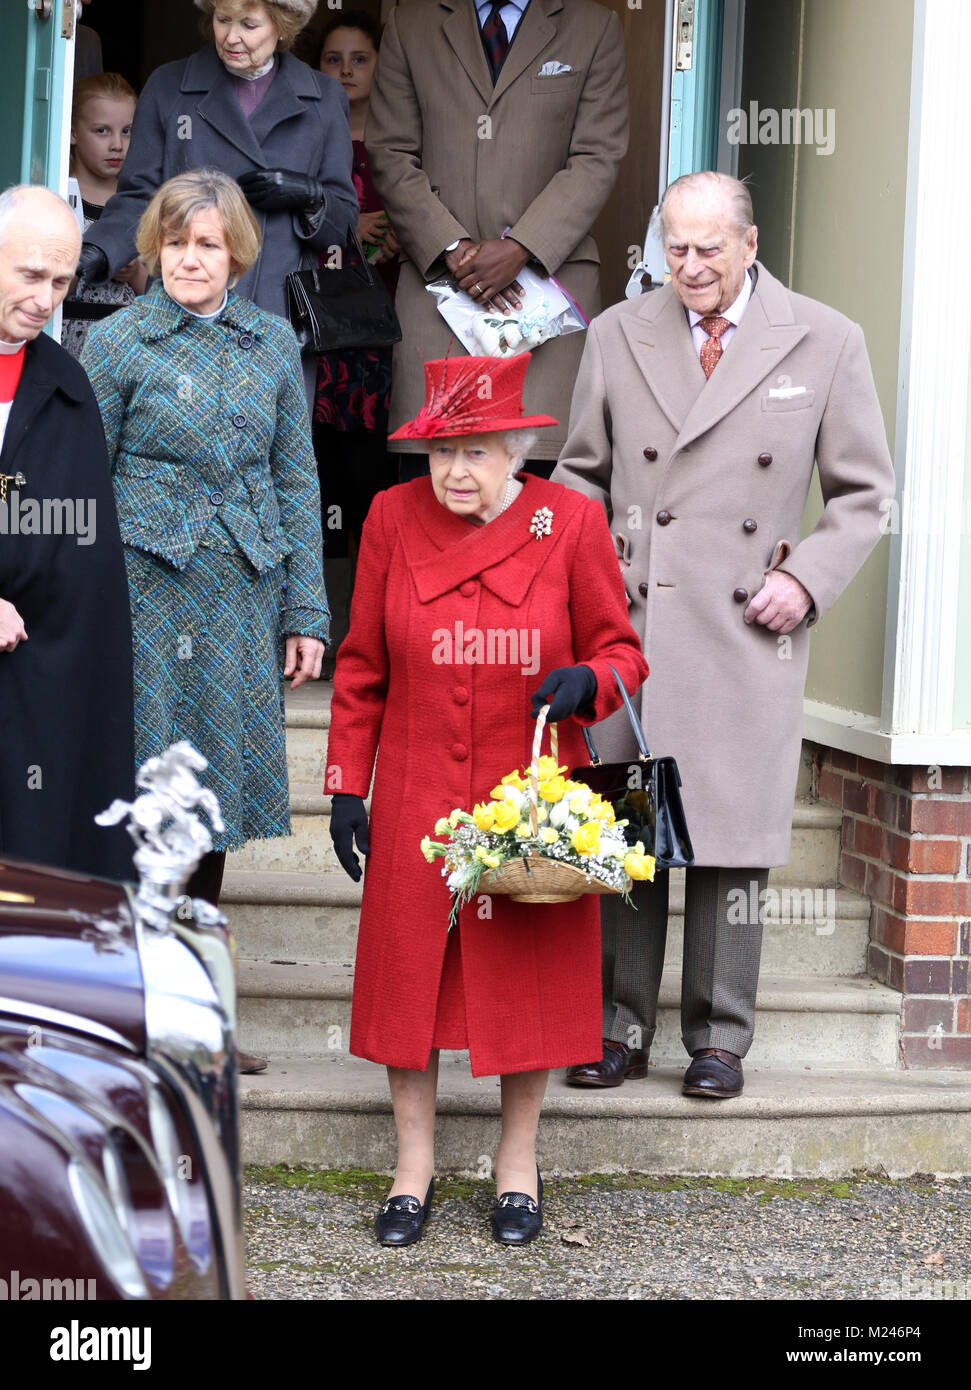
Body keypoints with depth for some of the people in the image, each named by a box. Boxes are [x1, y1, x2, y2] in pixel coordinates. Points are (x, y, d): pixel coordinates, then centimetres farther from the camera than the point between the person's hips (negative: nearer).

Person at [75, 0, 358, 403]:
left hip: (281, 322, 0)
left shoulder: (323, 98, 11)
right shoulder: (169, 86, 9)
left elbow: (344, 222, 13)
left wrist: (308, 195, -8)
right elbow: (139, 198, 6)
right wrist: (96, 251, -12)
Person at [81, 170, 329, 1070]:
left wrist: (305, 610, 7)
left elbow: (296, 480, 12)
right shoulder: (117, 341, 0)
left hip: (242, 598, 3)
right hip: (147, 591, -3)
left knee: (216, 781, 8)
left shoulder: (274, 344, 9)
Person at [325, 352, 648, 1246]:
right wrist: (347, 786, 2)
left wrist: (588, 681, -21)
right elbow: (361, 668, 5)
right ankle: (414, 1169, 22)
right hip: (416, 799, 1)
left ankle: (518, 1166, 25)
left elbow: (620, 649, 3)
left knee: (529, 977, 7)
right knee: (407, 972, 5)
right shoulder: (393, 517, -1)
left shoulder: (572, 522, -5)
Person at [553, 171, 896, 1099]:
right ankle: (618, 1027, 16)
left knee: (734, 840, 2)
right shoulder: (617, 335, 9)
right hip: (632, 623, 2)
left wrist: (807, 578, -6)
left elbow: (863, 491, 8)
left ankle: (719, 1038, 14)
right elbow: (582, 473, 16)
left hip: (750, 632, -1)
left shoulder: (826, 344, 3)